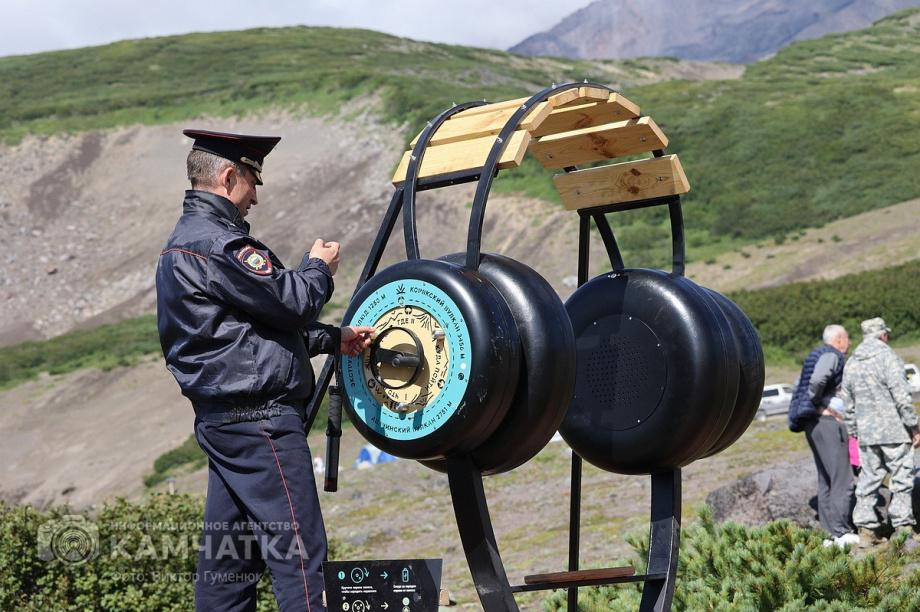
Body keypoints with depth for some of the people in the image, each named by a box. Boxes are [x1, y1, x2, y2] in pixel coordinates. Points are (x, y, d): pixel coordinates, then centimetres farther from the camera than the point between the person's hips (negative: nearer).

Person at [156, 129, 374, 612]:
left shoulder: (182, 244, 20)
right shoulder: (216, 242, -14)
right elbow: (290, 302, -15)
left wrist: (334, 339, 17)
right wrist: (319, 267, 5)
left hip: (221, 419, 11)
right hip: (258, 418, -11)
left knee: (230, 549, 12)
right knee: (296, 544, -9)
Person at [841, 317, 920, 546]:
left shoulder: (851, 363, 11)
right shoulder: (887, 357, -9)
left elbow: (848, 406, 14)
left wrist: (854, 433, 22)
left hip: (866, 433, 6)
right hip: (894, 431, -6)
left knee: (869, 477, 9)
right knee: (901, 477, 0)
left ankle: (866, 527, 8)